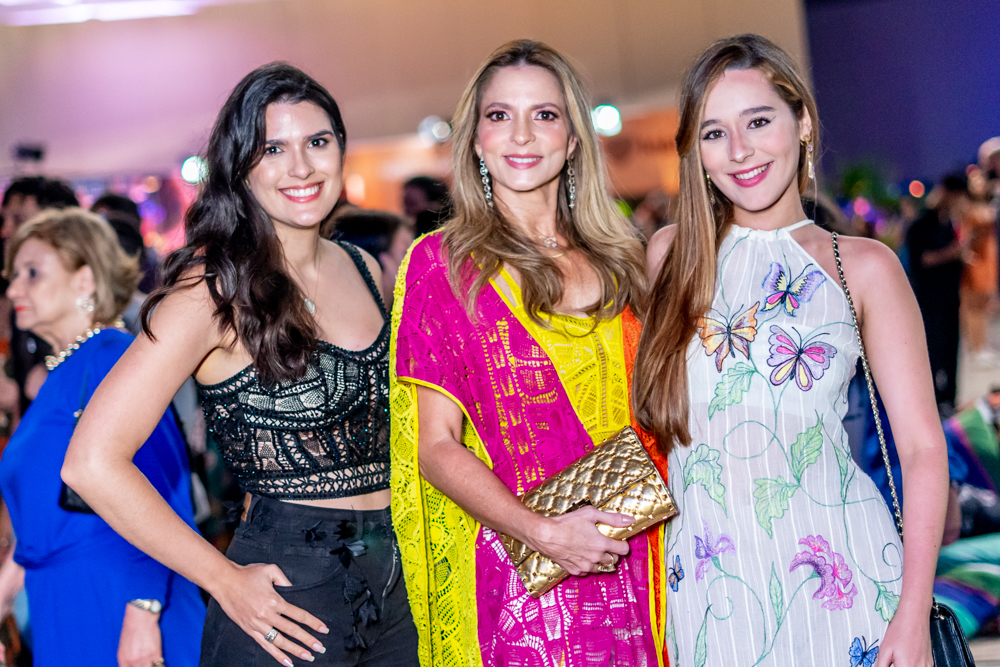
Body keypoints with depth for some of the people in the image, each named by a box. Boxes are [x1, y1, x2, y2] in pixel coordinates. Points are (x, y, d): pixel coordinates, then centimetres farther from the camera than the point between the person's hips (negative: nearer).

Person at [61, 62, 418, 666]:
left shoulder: (365, 269, 7)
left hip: (398, 585, 6)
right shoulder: (215, 289, -13)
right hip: (286, 592, -6)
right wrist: (226, 581, -13)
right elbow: (94, 462, -18)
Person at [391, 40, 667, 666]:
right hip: (519, 575, -4)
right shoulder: (444, 261, -3)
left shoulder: (617, 257, 9)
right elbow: (436, 445, -7)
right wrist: (544, 532, -18)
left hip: (629, 567, 4)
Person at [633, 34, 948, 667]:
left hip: (836, 575, -2)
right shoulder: (669, 255, 9)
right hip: (707, 585, 2)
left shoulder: (863, 267, 2)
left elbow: (923, 447, -2)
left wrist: (914, 615, -10)